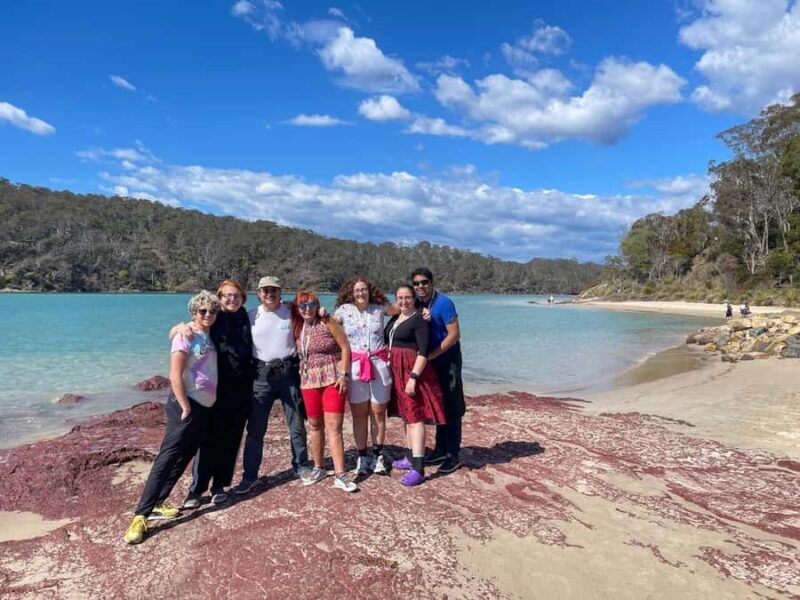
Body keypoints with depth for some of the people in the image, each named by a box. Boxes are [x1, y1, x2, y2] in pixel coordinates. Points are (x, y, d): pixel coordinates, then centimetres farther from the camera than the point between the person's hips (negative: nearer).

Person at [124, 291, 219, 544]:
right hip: (186, 405, -8)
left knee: (182, 459, 11)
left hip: (205, 408, 8)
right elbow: (175, 377, -17)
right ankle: (141, 515, -3)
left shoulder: (210, 337, 11)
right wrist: (186, 409, -17)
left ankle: (157, 503, 22)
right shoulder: (186, 336, -10)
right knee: (167, 459, -8)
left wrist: (198, 409, 11)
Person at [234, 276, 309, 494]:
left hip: (288, 372, 0)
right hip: (261, 374, 0)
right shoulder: (250, 317, 3)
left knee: (296, 424, 10)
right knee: (255, 429, 1)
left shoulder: (291, 312, 1)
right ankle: (249, 475, 11)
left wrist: (301, 363, 1)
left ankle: (300, 466, 26)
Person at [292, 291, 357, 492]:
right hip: (309, 381, 4)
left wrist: (344, 374, -13)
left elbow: (345, 347, -8)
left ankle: (340, 475, -3)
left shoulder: (327, 322, -7)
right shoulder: (297, 327, 6)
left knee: (333, 427, -7)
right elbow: (295, 354, 12)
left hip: (333, 379, -4)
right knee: (315, 425, 13)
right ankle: (318, 468, 28)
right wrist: (299, 376, 3)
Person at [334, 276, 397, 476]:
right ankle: (362, 456, 20)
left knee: (378, 413, 6)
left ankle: (378, 456, 20)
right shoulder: (344, 310, 2)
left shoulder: (379, 308, 4)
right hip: (354, 365, 0)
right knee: (359, 414, 6)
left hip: (379, 364, 1)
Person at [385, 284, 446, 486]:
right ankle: (410, 458, 27)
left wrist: (413, 377, -25)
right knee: (407, 415, 15)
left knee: (414, 417, -9)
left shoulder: (418, 320, -12)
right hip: (397, 371, 8)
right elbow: (388, 342, 20)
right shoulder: (395, 318, 13)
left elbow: (423, 353, -18)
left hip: (411, 371, -8)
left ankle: (418, 469, -8)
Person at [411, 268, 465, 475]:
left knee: (450, 408, -2)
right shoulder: (417, 303, 2)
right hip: (430, 361, 7)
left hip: (447, 359, -7)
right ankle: (441, 449, 26)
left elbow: (454, 335, -19)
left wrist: (429, 356, -20)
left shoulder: (444, 303, -17)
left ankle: (454, 455, 7)